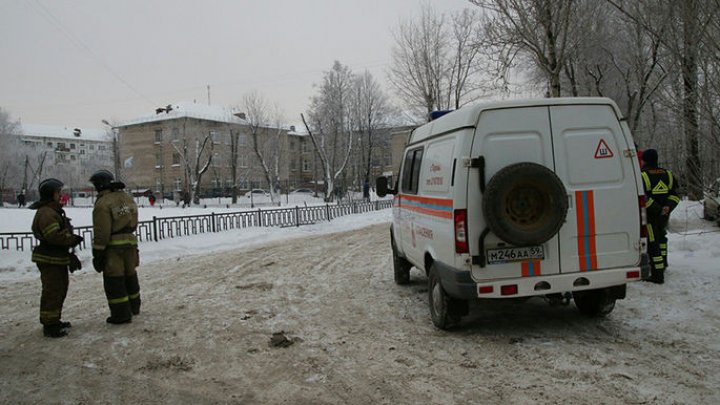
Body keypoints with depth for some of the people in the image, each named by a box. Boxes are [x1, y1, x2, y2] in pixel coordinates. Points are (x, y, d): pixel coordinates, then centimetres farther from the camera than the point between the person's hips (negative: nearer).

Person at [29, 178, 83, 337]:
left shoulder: (53, 211, 17)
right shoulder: (46, 213, -19)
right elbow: (54, 235, -28)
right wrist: (73, 239, -18)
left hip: (58, 258, 11)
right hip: (50, 260, -11)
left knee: (61, 289, 19)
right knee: (52, 292, -6)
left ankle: (54, 320, 30)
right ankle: (49, 326, 1)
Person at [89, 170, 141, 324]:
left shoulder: (103, 203, -15)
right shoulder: (127, 198, 9)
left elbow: (101, 232, -17)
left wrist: (97, 253, -12)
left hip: (113, 247, -8)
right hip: (130, 243, 8)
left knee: (114, 281, 2)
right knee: (130, 276, 20)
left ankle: (121, 314, 5)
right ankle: (134, 307, 33)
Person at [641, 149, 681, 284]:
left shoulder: (642, 176, -13)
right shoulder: (667, 174, 8)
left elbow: (644, 198, -22)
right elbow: (675, 195, 5)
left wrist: (658, 210, -17)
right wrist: (668, 207, -8)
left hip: (650, 216, -6)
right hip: (664, 216, 7)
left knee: (653, 243, -2)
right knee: (661, 236, 31)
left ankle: (658, 275, -1)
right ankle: (663, 262, 42)